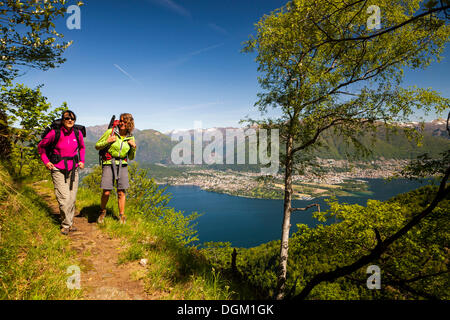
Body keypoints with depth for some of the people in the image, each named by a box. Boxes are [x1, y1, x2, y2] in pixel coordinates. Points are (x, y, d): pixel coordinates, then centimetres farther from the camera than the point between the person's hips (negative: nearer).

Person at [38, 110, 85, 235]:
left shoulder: (78, 133, 1)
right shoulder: (55, 133, -10)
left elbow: (82, 147, 21)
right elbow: (41, 146, 6)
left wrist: (82, 161, 12)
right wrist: (46, 161, 1)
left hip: (73, 169, 4)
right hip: (58, 170, -4)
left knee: (72, 198, 8)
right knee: (64, 198, -8)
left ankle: (69, 222, 23)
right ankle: (66, 224, 9)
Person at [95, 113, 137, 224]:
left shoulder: (130, 137, 5)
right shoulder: (111, 131, -5)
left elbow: (131, 158, 11)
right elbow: (97, 146, 2)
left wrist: (134, 147, -6)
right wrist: (107, 142, -16)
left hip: (122, 165, 3)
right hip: (109, 164, -2)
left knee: (121, 192, 1)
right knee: (106, 192, -6)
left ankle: (122, 216, 16)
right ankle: (102, 211, 22)